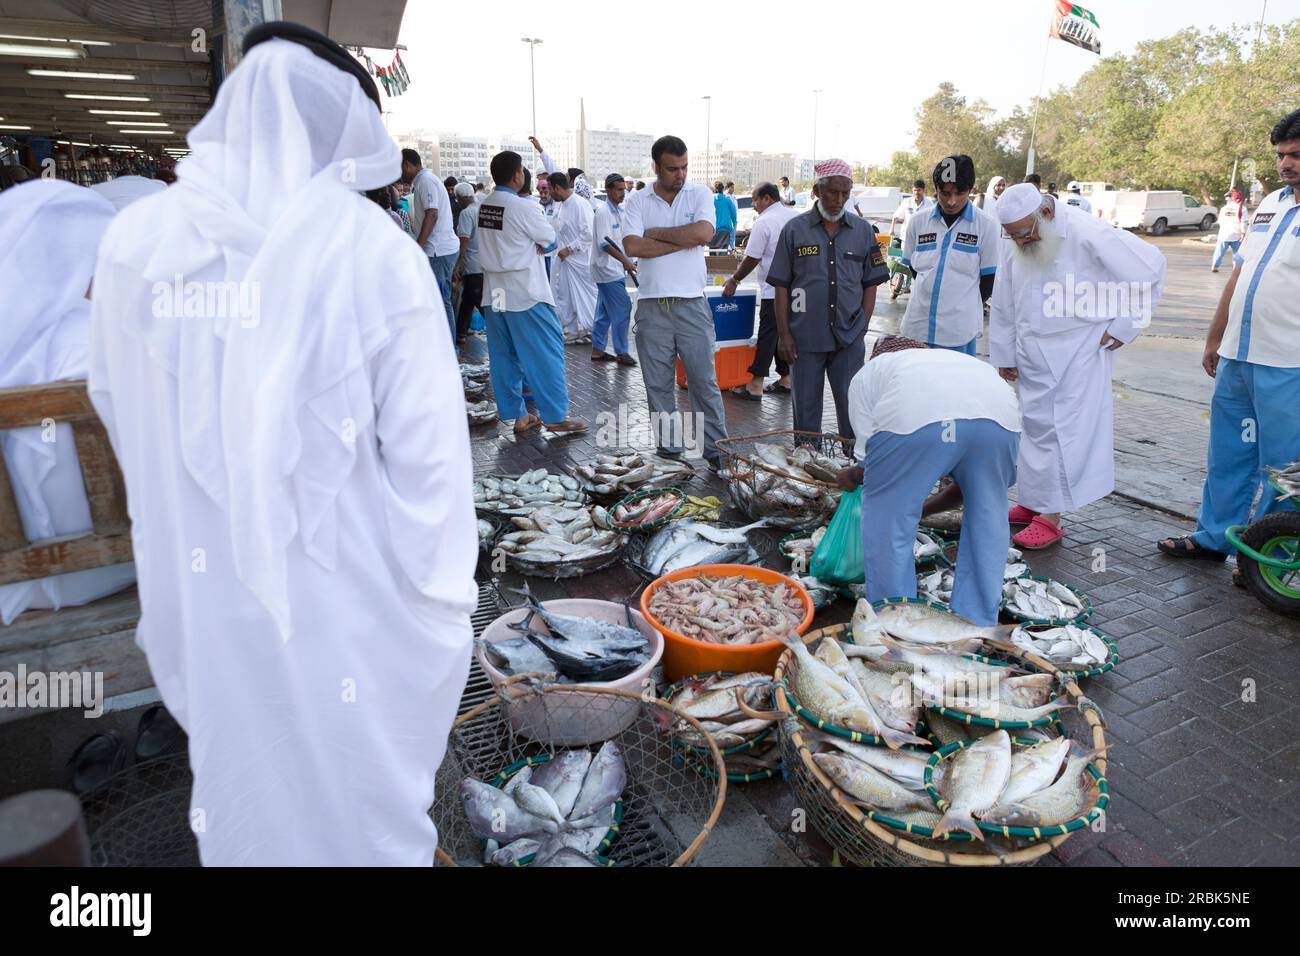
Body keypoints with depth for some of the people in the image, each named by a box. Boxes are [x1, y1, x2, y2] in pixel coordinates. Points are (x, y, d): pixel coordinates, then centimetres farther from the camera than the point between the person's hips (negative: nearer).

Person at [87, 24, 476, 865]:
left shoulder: (136, 241, -6)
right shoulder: (373, 252, -17)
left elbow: (116, 403, 9)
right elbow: (428, 450, -17)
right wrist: (442, 600, -5)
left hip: (206, 594, 4)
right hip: (350, 598, -3)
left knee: (245, 788, 26)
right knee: (364, 801, 20)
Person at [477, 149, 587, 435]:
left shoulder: (485, 206, 6)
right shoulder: (524, 207, -15)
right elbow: (549, 240, -6)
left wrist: (528, 247, 1)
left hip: (495, 292, 8)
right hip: (525, 293, -7)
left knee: (505, 357, 9)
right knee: (546, 353, 1)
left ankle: (517, 415, 16)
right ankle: (556, 416, 4)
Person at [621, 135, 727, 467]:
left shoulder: (699, 194, 5)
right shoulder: (637, 202, 4)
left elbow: (704, 232, -14)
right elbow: (632, 247, -12)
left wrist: (656, 233, -7)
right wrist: (685, 240, -10)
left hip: (692, 305, -1)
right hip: (651, 307, 1)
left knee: (704, 381, 1)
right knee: (658, 384, 7)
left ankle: (716, 449, 11)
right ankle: (669, 449, 20)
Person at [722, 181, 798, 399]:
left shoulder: (763, 223, -11)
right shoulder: (796, 216, 12)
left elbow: (751, 259, -12)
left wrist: (734, 280, -1)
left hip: (773, 291, -7)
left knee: (768, 334, -5)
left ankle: (755, 385, -2)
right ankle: (785, 379, 20)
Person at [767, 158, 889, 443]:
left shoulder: (862, 231, 6)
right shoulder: (794, 229, 1)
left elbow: (870, 284, 10)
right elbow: (781, 286, 1)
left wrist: (861, 327, 1)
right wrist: (784, 334, -5)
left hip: (849, 339, 1)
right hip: (805, 337, -1)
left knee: (852, 408, 6)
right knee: (806, 409, 9)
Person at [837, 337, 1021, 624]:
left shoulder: (868, 373, 32)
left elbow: (867, 460, 19)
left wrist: (853, 477, 41)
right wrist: (925, 507, 50)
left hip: (913, 417, -4)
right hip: (999, 413, 4)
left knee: (887, 521, 16)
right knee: (987, 518, 23)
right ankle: (978, 625, 31)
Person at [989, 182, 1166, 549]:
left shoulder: (1088, 234, -17)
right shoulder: (1013, 245, 1)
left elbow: (1150, 265, -9)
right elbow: (1003, 305, 10)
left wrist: (1124, 326, -7)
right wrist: (1003, 353, 12)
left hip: (1079, 350, -6)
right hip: (1032, 351, 6)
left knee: (1068, 431, -6)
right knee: (1035, 426, 11)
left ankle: (1050, 516, -1)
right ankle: (1033, 501, 23)